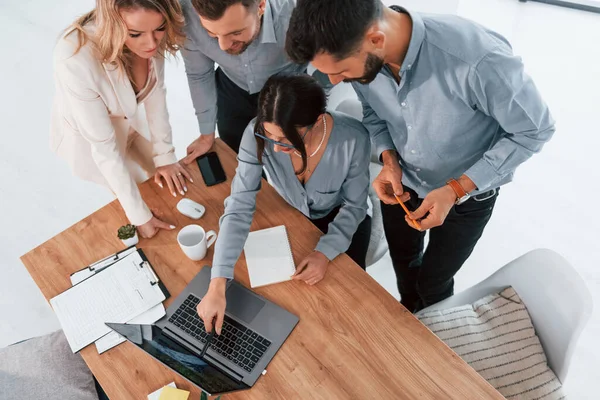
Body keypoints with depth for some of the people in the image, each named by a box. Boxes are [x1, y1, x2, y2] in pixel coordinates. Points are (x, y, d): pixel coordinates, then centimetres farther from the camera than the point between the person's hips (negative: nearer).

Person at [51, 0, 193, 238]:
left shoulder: (151, 39, -28)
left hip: (126, 120, 4)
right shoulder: (76, 60, -42)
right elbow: (103, 145, -33)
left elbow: (156, 93, -11)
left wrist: (165, 155, -9)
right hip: (87, 136, -4)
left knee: (164, 181, 18)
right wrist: (139, 215, -27)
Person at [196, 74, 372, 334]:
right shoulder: (257, 134, -34)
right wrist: (217, 286, -39)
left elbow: (354, 206, -18)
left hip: (341, 218, -1)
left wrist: (326, 252, -31)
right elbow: (239, 208, -32)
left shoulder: (353, 139, -36)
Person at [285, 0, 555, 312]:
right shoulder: (362, 55, -23)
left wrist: (455, 190, -28)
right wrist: (389, 160, -19)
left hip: (467, 193, -4)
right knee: (403, 262, 27)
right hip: (401, 182, 4)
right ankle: (409, 312, 62)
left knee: (433, 281, 17)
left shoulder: (478, 59, -40)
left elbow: (534, 131, -22)